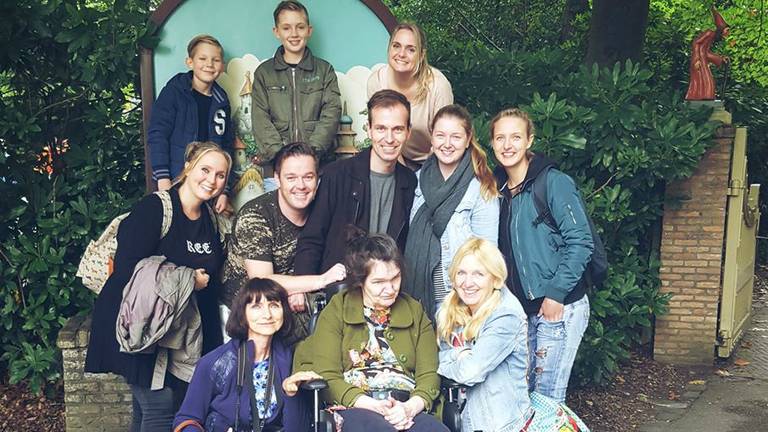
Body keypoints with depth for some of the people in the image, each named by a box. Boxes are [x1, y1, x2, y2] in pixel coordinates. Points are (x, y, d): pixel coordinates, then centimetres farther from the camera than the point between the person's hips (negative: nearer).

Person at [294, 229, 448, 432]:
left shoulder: (415, 312, 17)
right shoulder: (336, 311, 8)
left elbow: (429, 374, 9)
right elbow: (326, 377, -1)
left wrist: (410, 407, -13)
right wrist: (375, 406, -16)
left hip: (406, 409, 3)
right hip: (353, 407, -3)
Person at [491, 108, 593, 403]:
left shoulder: (555, 182, -10)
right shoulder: (500, 190, 10)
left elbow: (581, 242, -14)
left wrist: (556, 293, -16)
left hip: (559, 307, -6)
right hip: (522, 309, 7)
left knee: (546, 398, -2)